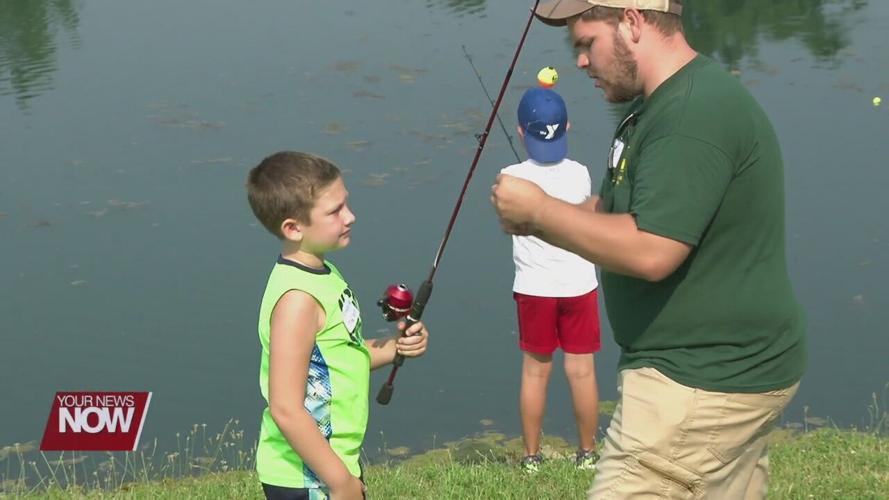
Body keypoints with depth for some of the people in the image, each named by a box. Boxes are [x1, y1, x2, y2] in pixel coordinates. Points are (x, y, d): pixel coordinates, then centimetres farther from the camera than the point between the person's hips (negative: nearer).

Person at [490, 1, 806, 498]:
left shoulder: (696, 113, -21)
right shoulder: (661, 108, 14)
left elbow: (650, 251, -29)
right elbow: (613, 216, 19)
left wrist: (539, 208, -18)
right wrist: (536, 222, -1)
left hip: (700, 384, -11)